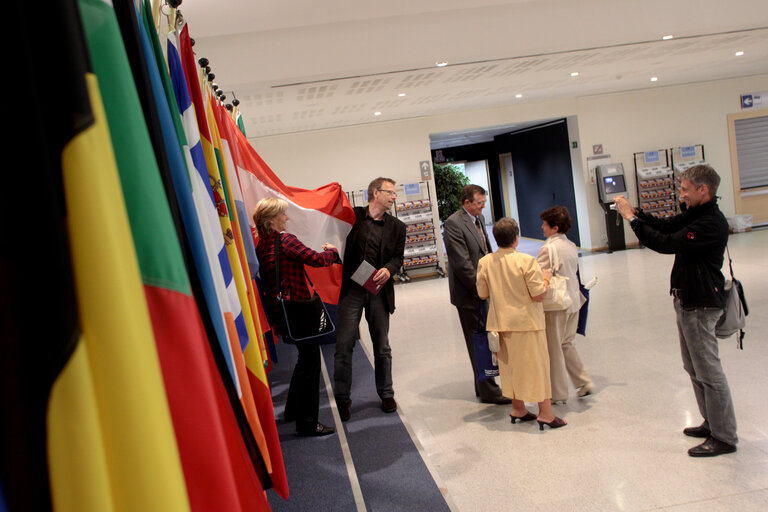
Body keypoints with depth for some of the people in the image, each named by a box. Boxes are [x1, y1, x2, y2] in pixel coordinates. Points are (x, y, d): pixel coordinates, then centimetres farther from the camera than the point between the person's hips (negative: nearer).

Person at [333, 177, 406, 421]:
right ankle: (342, 398, 12)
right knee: (344, 344, -2)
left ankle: (386, 394, 28)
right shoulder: (352, 216, 0)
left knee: (382, 347, 12)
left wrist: (389, 269, -15)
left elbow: (398, 256, 4)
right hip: (351, 289, -2)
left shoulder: (396, 226, 9)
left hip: (379, 290, 3)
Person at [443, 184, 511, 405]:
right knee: (478, 343, 0)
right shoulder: (454, 223, -16)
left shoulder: (479, 218, 11)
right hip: (469, 294, -9)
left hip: (483, 290, 9)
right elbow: (462, 264, -20)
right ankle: (489, 391, 10)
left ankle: (483, 386, 28)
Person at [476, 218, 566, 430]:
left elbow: (482, 294, 4)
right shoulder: (526, 261, -17)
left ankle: (518, 408, 27)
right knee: (536, 363, 6)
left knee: (511, 364, 16)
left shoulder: (484, 262, -4)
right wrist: (546, 279, 2)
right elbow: (539, 294, -16)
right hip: (526, 322, -4)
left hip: (501, 323, 5)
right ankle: (545, 413, 11)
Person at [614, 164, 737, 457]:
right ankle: (712, 423, 31)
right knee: (694, 368, 19)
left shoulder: (711, 223, -23)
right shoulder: (693, 214, 9)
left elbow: (665, 243, -27)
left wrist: (632, 218, -21)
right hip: (687, 300, 10)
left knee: (708, 371, -3)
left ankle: (724, 437, 7)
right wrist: (635, 212, -1)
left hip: (700, 304, -10)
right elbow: (665, 226, 15)